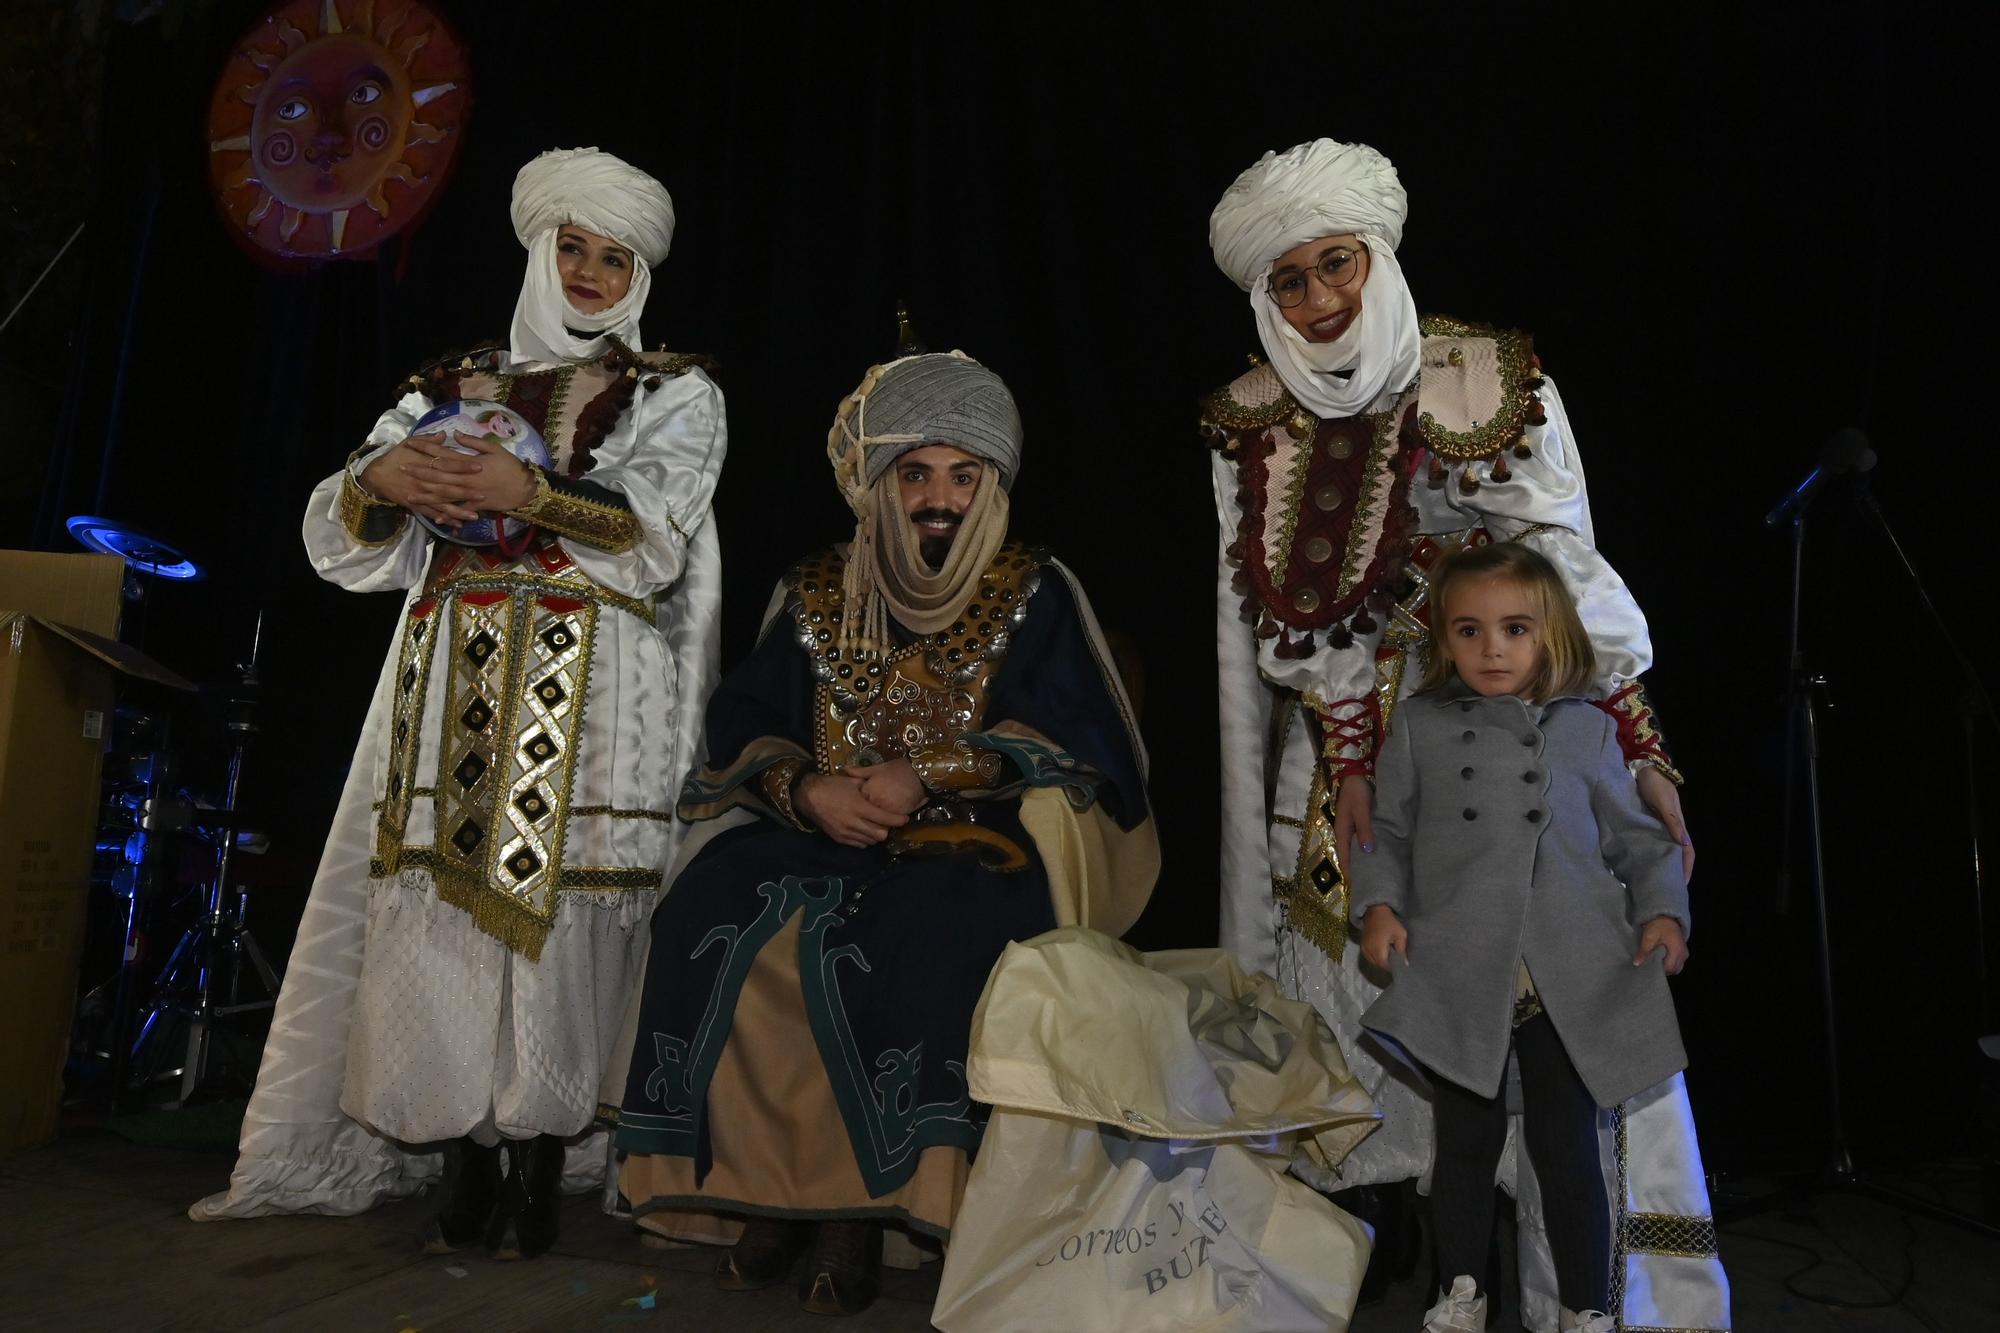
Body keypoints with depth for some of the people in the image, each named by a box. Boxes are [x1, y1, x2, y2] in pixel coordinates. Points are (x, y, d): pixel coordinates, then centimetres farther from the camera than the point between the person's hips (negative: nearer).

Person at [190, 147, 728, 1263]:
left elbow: (659, 532, -4)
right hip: (453, 679, 3)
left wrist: (531, 492, -18)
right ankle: (469, 1162, 6)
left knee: (556, 903, -9)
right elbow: (343, 534, 14)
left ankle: (540, 1167, -1)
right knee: (439, 903, -4)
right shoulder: (456, 385, 21)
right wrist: (381, 478, -9)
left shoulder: (676, 393, 14)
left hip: (588, 685, -3)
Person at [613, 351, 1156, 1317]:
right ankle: (763, 1179, -13)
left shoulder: (1035, 595, 4)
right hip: (823, 836, 3)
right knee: (711, 916, -24)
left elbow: (1071, 741, -8)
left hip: (977, 846, -3)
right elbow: (742, 725, 4)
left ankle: (858, 1199, -18)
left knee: (935, 944, -35)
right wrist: (808, 790, -17)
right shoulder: (817, 594, 12)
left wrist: (926, 778, -20)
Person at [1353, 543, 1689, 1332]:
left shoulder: (1587, 733, 9)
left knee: (1566, 1148, 9)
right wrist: (1378, 905, -5)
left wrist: (1663, 911, 0)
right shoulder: (1420, 730, 6)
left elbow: (1635, 838, 14)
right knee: (1467, 1140, 12)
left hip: (1573, 983, 1)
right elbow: (1388, 835, 9)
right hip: (1459, 978, 0)